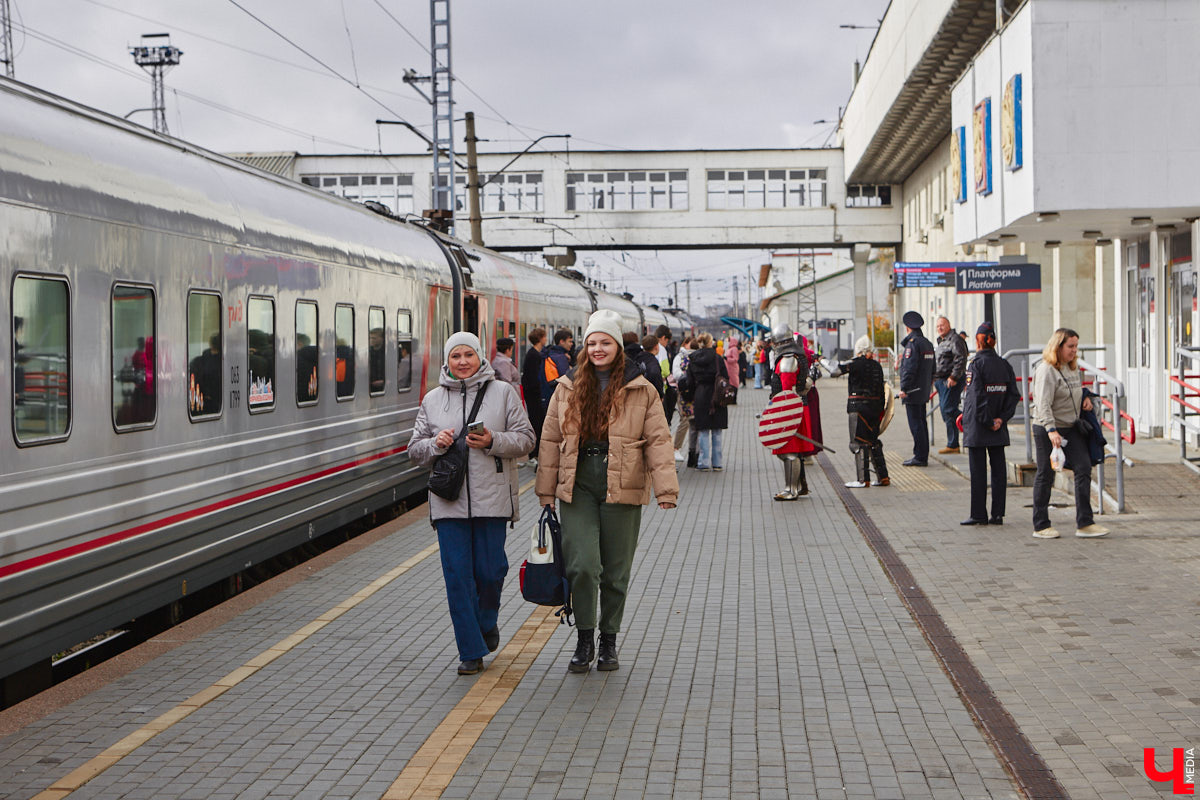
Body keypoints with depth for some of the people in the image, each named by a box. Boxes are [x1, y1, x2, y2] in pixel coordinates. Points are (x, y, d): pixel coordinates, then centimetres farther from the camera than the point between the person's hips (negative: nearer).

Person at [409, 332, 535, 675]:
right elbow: (415, 449, 13)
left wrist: (493, 441, -15)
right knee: (457, 575, -1)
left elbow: (525, 438, 2)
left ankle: (487, 622, 33)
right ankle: (471, 651, 8)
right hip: (449, 501, 2)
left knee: (490, 570, 1)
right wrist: (435, 444, -8)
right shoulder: (433, 400, 10)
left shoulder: (503, 392, 4)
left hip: (491, 498, -1)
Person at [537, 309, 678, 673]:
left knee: (615, 572, 6)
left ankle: (609, 641, 23)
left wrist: (666, 489, -11)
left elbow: (658, 441, -1)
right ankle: (585, 638, 7)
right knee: (582, 565, -11)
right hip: (578, 487, 1)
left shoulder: (641, 391, 3)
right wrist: (546, 491, 9)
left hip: (622, 490, -1)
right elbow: (551, 441, 12)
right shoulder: (568, 388, 9)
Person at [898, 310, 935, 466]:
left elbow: (910, 368, -21)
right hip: (924, 391, 9)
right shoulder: (927, 343, 14)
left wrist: (904, 389, -19)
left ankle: (920, 457, -5)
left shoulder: (912, 343, -15)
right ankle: (923, 455, 19)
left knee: (915, 424, -6)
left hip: (913, 391, -9)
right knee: (921, 422, 14)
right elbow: (932, 367, 18)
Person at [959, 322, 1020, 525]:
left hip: (977, 427, -5)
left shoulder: (976, 365, -12)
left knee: (978, 471, 0)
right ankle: (997, 514, 10)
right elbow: (1014, 395, 2)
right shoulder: (1005, 365, 6)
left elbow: (977, 397, -18)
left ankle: (979, 514, 4)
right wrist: (1001, 418, -2)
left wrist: (988, 421, -12)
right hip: (999, 429, 6)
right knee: (998, 469, 9)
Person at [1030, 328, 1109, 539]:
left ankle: (1084, 523, 1)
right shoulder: (1046, 370, -15)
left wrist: (1085, 398, 6)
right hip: (1047, 429, -8)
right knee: (1045, 475, 0)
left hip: (1072, 426, 8)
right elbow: (1043, 404, -23)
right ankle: (1041, 526, 10)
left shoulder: (1073, 367, 11)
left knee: (1084, 468, -1)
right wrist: (1051, 430, -33)